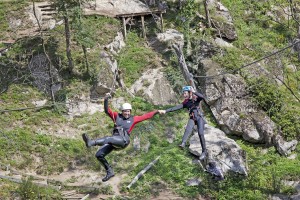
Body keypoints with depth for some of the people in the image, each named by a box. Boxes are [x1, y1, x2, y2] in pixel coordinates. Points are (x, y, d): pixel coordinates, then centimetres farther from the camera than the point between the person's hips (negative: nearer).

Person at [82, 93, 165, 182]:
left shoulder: (133, 119, 13)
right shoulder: (117, 116, 16)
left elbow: (146, 116, 17)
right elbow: (107, 110, 7)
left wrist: (157, 111, 18)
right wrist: (106, 99, -8)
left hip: (123, 140, -4)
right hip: (114, 141, 5)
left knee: (108, 139, -37)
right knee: (99, 155, -7)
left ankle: (91, 142, -59)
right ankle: (110, 172, 7)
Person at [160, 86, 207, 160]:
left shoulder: (196, 98, 2)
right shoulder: (186, 102, 12)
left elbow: (202, 97, -21)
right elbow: (177, 107, 6)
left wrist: (194, 92, -24)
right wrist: (166, 111, -1)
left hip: (199, 117, -3)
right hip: (192, 118, 3)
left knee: (200, 133, -17)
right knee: (188, 129, -27)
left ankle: (204, 151, -8)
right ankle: (183, 143, -50)